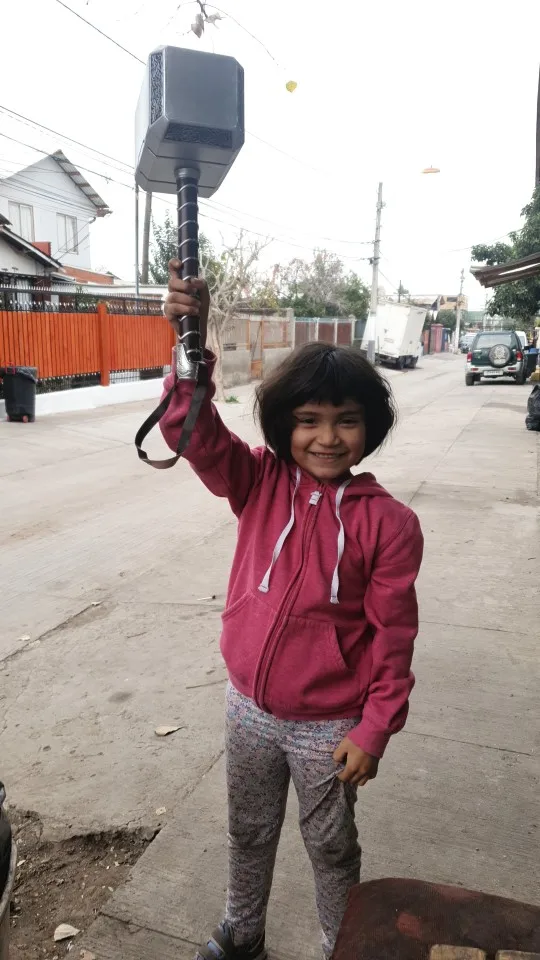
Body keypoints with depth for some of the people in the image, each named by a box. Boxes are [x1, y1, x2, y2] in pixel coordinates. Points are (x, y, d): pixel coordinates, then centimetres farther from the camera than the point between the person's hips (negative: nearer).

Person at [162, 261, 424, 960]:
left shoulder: (388, 522, -17)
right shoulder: (260, 483, -10)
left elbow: (393, 634, -11)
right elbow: (198, 436, -23)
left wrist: (374, 730, -8)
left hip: (329, 726, -3)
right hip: (249, 709, 3)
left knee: (331, 847, 21)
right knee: (249, 833, 26)